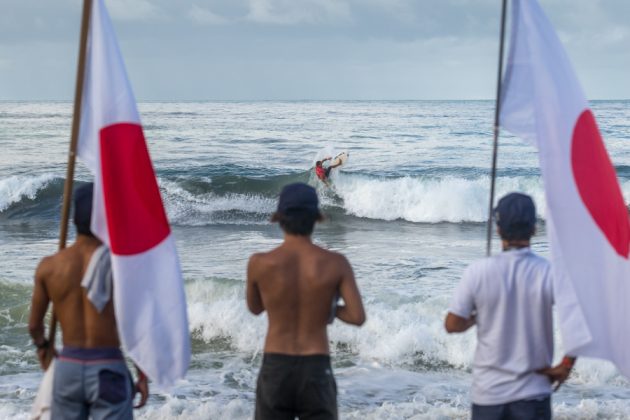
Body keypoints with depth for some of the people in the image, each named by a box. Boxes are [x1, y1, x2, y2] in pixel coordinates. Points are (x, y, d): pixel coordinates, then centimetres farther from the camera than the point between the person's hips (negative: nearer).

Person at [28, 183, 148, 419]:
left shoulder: (49, 267, -1)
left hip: (68, 366, 4)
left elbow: (34, 324, 9)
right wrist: (142, 376, -1)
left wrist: (41, 346, 31)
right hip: (108, 369, -3)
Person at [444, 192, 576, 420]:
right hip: (533, 393, -1)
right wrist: (565, 366, -2)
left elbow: (452, 324, -2)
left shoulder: (477, 272, -9)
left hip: (488, 392, 1)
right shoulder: (549, 273, -11)